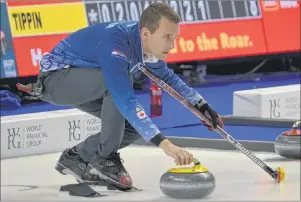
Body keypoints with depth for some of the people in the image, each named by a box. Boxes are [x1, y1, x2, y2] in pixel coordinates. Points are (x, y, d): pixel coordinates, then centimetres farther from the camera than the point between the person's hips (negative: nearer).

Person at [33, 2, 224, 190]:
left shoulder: (146, 41, -8)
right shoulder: (115, 44, -36)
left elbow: (167, 77, 14)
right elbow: (125, 100, -46)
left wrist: (201, 105, 8)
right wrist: (164, 143, -51)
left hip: (83, 84, 9)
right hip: (55, 77, -9)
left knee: (139, 124, -3)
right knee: (115, 83, -33)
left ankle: (77, 157, 11)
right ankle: (104, 159, -17)